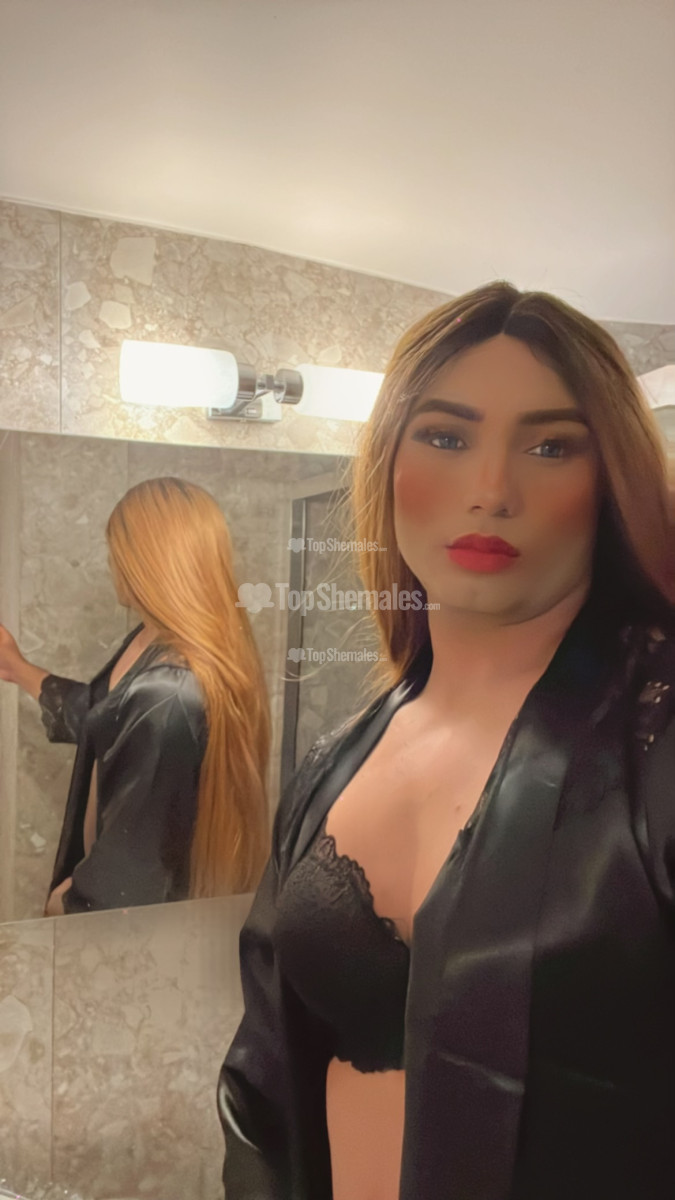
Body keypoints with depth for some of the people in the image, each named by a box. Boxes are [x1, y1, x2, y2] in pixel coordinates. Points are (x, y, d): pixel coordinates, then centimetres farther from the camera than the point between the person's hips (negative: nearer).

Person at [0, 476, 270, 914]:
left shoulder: (169, 696, -35)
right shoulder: (156, 642, -4)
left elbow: (139, 845, -26)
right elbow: (107, 717, 14)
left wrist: (67, 901, -10)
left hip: (134, 903, -8)